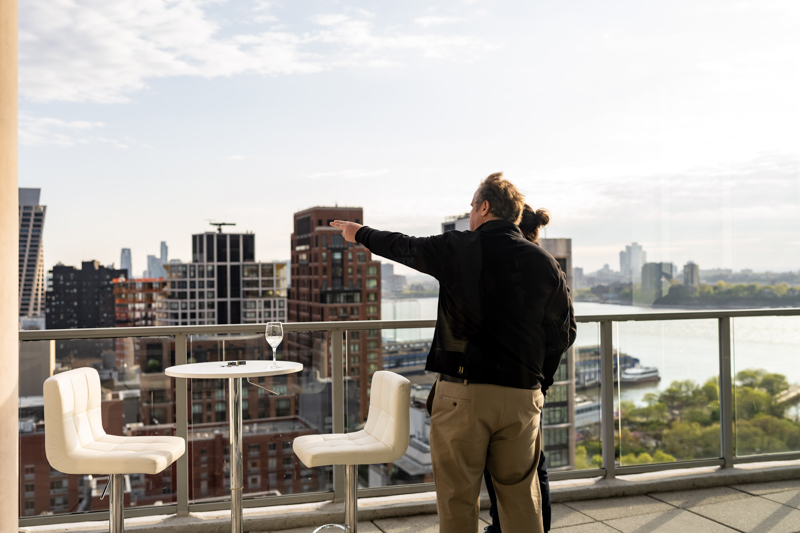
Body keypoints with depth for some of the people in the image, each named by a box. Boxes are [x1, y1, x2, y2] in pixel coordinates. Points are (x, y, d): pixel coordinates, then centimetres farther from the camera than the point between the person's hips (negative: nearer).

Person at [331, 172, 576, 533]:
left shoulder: (457, 249, -3)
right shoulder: (544, 263, 4)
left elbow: (402, 247, 14)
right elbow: (564, 331, 9)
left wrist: (360, 234, 32)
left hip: (462, 393, -3)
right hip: (522, 397, 3)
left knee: (457, 501, 8)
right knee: (521, 501, 13)